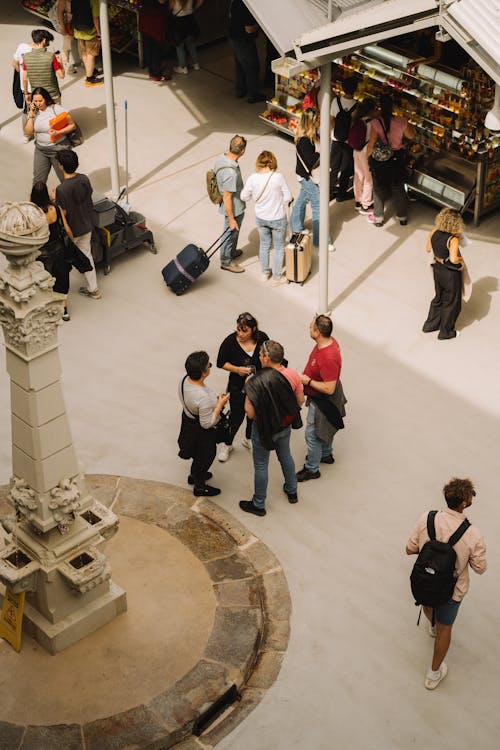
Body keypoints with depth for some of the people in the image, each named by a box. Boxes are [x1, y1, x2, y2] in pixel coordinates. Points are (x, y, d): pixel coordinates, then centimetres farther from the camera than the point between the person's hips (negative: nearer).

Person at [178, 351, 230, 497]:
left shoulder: (185, 380, -18)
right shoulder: (203, 397, -41)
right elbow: (207, 423, -29)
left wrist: (215, 401, -1)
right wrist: (220, 404, -23)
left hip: (188, 423, 8)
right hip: (201, 434, -8)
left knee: (198, 454, 34)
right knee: (205, 457, 21)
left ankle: (194, 476, 60)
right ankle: (199, 487, 45)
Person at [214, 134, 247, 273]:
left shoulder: (221, 158, -12)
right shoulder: (231, 173, -38)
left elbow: (216, 174, 8)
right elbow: (227, 197, -30)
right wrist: (231, 219, -21)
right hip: (234, 208, -8)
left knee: (234, 231, 30)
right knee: (231, 233, 14)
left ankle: (232, 252, 52)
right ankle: (226, 261, 34)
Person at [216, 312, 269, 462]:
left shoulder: (262, 338, -14)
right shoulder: (230, 341, -21)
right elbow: (221, 362, -9)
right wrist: (236, 369, -24)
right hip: (237, 387, -3)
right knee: (237, 416, 4)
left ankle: (249, 439, 46)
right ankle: (227, 444, 29)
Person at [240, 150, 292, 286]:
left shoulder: (252, 179, -16)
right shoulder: (278, 177, -23)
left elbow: (244, 197, -3)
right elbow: (287, 197, -14)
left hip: (260, 218, 3)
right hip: (278, 218, -3)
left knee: (264, 244, 25)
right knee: (279, 247, 16)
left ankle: (265, 273, 40)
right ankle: (276, 277, 26)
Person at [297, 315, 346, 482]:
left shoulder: (328, 358, -40)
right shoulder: (329, 341, -10)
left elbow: (329, 388, -34)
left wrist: (308, 381, -25)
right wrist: (307, 377, 9)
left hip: (322, 401, -9)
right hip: (322, 399, 9)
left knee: (312, 434, 7)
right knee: (325, 427, 30)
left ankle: (312, 469, 26)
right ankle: (326, 454, 53)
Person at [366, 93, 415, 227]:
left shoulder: (376, 123, -23)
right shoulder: (401, 122, -15)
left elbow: (371, 144, -19)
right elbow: (411, 136, 3)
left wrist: (368, 157, -2)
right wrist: (409, 124, 18)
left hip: (379, 160, -2)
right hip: (398, 159, 2)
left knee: (379, 188, 16)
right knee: (398, 188, 20)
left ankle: (378, 218, 28)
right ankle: (403, 217, 32)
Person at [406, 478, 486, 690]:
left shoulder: (426, 519, -24)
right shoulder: (473, 534, -31)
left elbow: (410, 549, -10)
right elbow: (480, 568, -15)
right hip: (452, 590, -3)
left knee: (428, 604, 38)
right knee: (445, 628, 23)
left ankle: (433, 625, 71)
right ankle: (434, 673, 40)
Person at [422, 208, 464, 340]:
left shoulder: (434, 233, -9)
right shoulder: (453, 240, -29)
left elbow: (428, 249, 5)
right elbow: (453, 259, -35)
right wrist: (460, 260, -15)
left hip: (437, 269, 6)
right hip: (451, 273, -6)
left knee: (439, 297, 28)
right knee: (451, 302, 15)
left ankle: (430, 324, 40)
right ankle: (445, 331, 28)